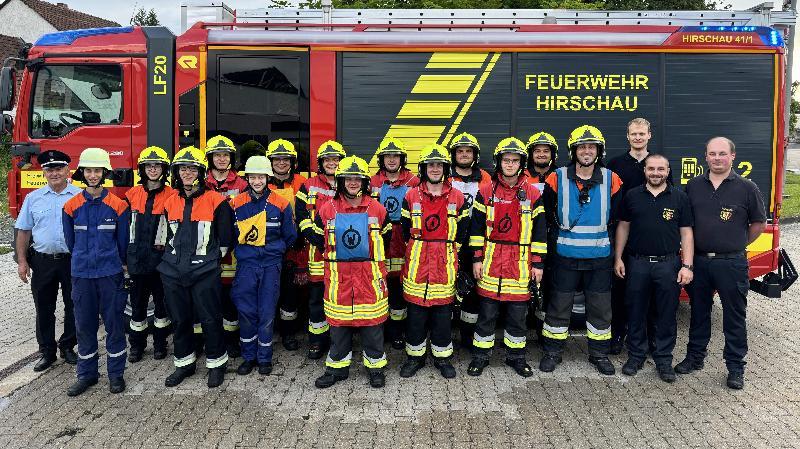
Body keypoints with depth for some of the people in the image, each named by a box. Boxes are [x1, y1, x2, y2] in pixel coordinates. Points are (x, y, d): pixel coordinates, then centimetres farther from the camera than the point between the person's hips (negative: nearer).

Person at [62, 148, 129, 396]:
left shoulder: (118, 205, -2)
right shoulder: (71, 206, 3)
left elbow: (123, 242, 5)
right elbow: (71, 241, 13)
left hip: (111, 274, -2)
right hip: (81, 274, 2)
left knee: (114, 324, 3)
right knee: (84, 326, 9)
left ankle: (116, 373, 15)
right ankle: (86, 374, 22)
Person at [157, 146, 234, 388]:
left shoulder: (216, 201, -6)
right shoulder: (170, 202, 10)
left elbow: (225, 237, -2)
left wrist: (211, 258, 4)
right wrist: (175, 257, 16)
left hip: (205, 272, -5)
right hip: (174, 272, 5)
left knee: (210, 320, 1)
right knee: (179, 320, 13)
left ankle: (216, 363, 16)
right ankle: (184, 363, 28)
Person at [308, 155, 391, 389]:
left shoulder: (377, 209, 1)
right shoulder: (327, 209, 0)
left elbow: (386, 238, 12)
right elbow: (317, 239, 10)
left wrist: (370, 253, 8)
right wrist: (336, 252, 9)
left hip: (370, 273, 0)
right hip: (338, 275, 1)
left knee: (372, 322, 7)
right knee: (338, 323, 9)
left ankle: (376, 366, 23)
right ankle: (337, 367, 24)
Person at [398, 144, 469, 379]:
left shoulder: (457, 198, 3)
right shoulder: (411, 196, 3)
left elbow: (461, 232, 9)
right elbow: (405, 229, 9)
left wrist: (448, 250, 7)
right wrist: (417, 251, 9)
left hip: (445, 263, 0)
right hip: (417, 263, 0)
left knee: (443, 311, 7)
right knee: (416, 311, 6)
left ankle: (442, 357, 21)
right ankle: (415, 355, 20)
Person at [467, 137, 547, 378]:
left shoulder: (533, 194, 3)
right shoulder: (485, 192, 3)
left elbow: (540, 231, 4)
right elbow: (477, 228, 4)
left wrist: (538, 263, 1)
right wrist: (476, 258, 0)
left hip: (521, 263, 1)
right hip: (491, 261, 0)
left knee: (518, 312, 9)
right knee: (487, 311, 6)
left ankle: (516, 356, 24)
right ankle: (480, 355, 19)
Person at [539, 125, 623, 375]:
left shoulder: (611, 180, 1)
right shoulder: (557, 179, -4)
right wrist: (558, 235, 7)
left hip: (599, 256, 2)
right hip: (566, 256, -1)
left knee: (600, 308, 11)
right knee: (559, 306, 7)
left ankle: (599, 354, 27)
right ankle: (552, 352, 21)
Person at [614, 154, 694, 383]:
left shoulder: (679, 197, 2)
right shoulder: (632, 196, 5)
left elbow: (686, 233, 1)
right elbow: (623, 227, 9)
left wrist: (687, 266, -5)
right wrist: (618, 258, 3)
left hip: (668, 265, -1)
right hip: (637, 263, 1)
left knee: (667, 315, 6)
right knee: (636, 312, 8)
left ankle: (664, 360, 18)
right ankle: (636, 355, 22)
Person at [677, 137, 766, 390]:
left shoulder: (746, 188, -4)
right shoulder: (693, 186, 4)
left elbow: (758, 223, 5)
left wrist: (737, 245, 8)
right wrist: (690, 248, 9)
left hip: (732, 264, -3)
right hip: (699, 261, 3)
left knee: (735, 317, 6)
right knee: (699, 313, 16)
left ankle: (735, 368, 18)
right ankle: (695, 357, 30)